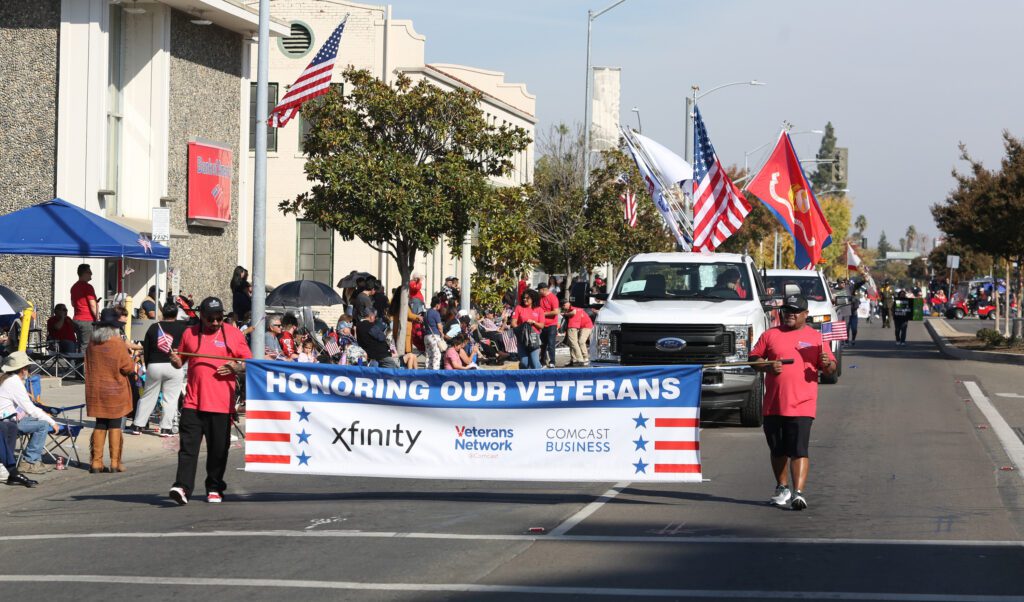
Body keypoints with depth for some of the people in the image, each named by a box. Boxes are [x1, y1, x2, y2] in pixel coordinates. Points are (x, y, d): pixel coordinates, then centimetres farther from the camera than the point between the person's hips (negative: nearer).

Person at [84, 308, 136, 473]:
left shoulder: (92, 344, 1)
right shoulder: (118, 344, -14)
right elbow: (128, 368, -11)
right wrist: (131, 360, 10)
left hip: (95, 390, 4)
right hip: (115, 391, -4)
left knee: (100, 425, 11)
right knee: (115, 426, 3)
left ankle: (96, 462, 11)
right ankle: (115, 462, 4)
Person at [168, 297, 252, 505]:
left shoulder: (234, 334, 6)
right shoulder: (189, 334, 11)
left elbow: (249, 362, 10)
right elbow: (180, 361, 22)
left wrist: (237, 367, -10)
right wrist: (174, 359, 0)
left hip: (221, 404, -1)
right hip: (193, 401, 1)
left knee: (218, 449, 6)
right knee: (188, 446, -10)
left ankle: (214, 489, 19)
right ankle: (183, 487, -16)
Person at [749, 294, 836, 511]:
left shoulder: (815, 337, 6)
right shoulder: (770, 335, 10)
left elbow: (831, 369, 7)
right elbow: (753, 358, 11)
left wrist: (827, 363, -17)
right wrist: (768, 366, -9)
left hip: (801, 405, -3)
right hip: (773, 404, 3)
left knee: (799, 450, -12)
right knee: (778, 450, 13)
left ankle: (798, 492, -16)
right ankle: (782, 488, 28)